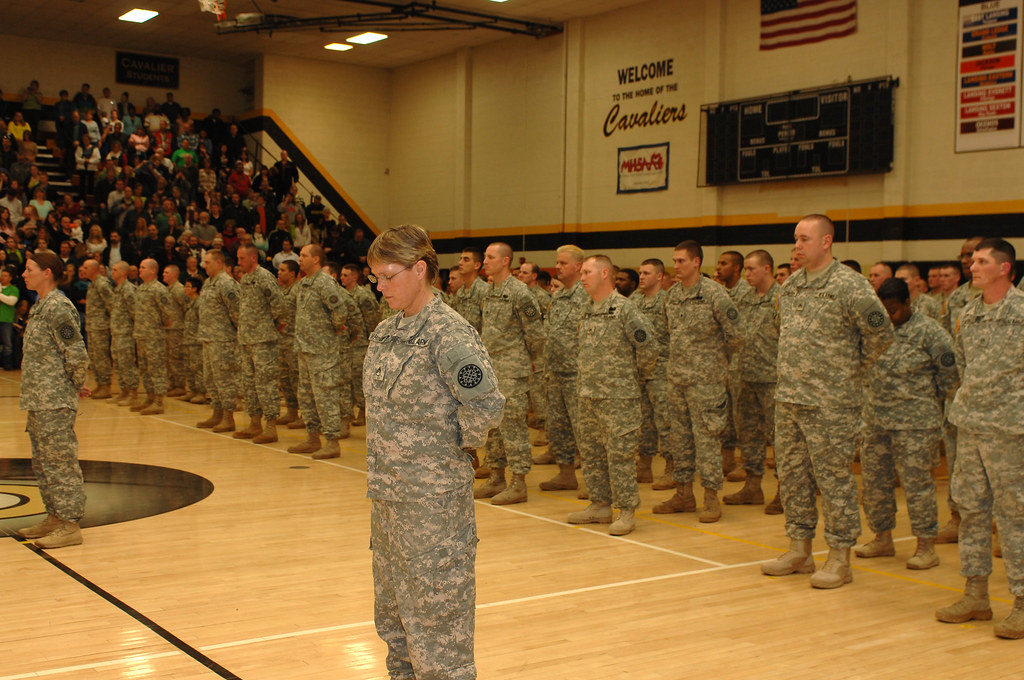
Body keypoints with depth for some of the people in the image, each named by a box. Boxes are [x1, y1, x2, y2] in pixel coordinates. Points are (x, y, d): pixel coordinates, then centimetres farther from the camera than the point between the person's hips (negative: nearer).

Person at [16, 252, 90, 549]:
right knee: (43, 463, 16)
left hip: (55, 402, -10)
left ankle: (70, 526, 1)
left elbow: (77, 354, -20)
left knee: (61, 462, -4)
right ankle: (54, 518, 25)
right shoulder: (40, 306, 14)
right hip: (38, 401, 10)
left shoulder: (58, 307, -16)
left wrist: (75, 385, -7)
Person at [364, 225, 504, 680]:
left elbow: (487, 405, -24)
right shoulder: (385, 331, 8)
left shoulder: (448, 334, -17)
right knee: (391, 608, 19)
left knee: (435, 608, 1)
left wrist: (454, 440, -10)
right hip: (387, 489, 8)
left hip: (433, 497, -8)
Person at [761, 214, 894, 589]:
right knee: (792, 474, 13)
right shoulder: (790, 284, 11)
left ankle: (840, 557, 10)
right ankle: (799, 550, 25)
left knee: (834, 477, 0)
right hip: (788, 399, 8)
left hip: (830, 403, -8)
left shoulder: (849, 285, -12)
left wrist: (853, 366, -4)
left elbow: (881, 332, -12)